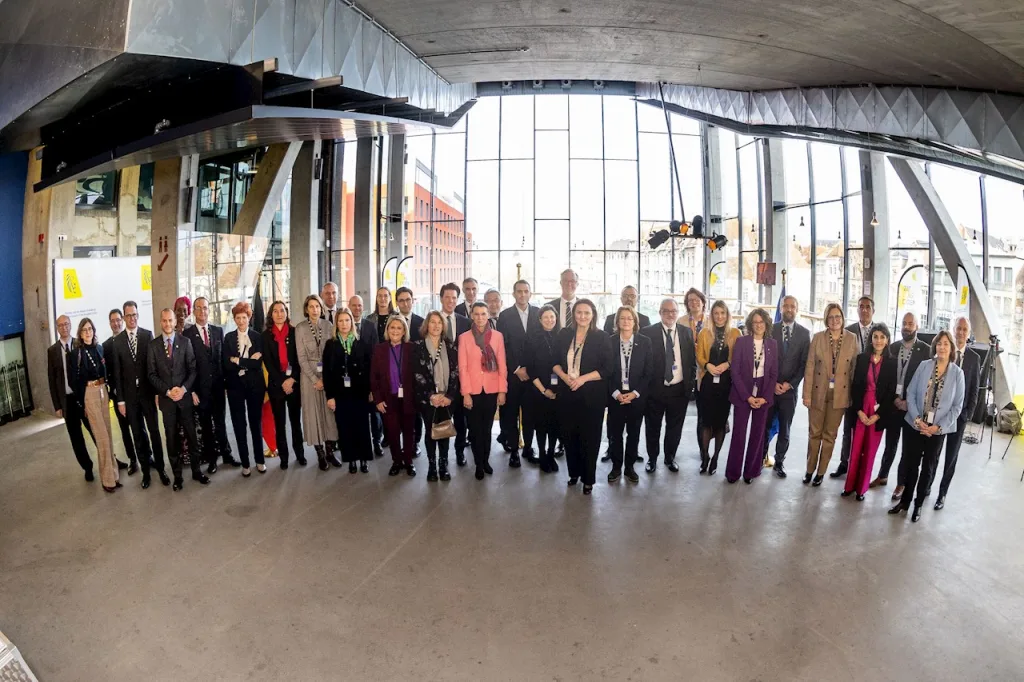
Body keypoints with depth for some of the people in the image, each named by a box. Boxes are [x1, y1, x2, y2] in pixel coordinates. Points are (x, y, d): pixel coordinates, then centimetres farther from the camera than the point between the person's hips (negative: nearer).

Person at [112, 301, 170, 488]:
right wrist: (120, 400, -1)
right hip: (130, 394, 1)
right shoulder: (117, 341, 1)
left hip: (147, 391, -1)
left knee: (154, 430, 5)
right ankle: (145, 469, 21)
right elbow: (117, 372, 1)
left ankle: (160, 467, 17)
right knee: (138, 434, 10)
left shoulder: (148, 335, -2)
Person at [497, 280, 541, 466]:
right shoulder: (505, 315, 0)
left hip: (532, 372, 1)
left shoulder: (538, 313, 5)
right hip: (512, 372, -1)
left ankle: (528, 448, 20)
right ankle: (513, 450, 14)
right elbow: (502, 346, -4)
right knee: (511, 413, 4)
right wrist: (517, 369, -8)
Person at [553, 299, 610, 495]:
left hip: (591, 395, -3)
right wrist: (564, 376, -11)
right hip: (567, 393, 3)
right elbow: (554, 361, 8)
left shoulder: (601, 337, -6)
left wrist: (583, 378, -18)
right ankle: (573, 472, 30)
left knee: (589, 437, 6)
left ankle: (588, 478, 21)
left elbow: (607, 369, -9)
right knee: (569, 435, 11)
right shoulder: (564, 334, 4)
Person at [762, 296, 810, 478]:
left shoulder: (804, 333, 3)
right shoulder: (770, 329, 2)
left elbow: (805, 362, 0)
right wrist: (772, 383, -7)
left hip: (790, 388, 0)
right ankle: (761, 458, 18)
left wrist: (790, 384, -8)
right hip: (769, 387, 0)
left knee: (785, 429, 8)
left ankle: (779, 462, 19)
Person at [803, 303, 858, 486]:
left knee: (830, 435, 10)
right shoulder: (818, 337, -3)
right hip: (818, 393, 0)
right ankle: (810, 469, 22)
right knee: (814, 433, 8)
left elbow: (855, 368, 0)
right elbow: (809, 367, -4)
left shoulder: (852, 338, -2)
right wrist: (806, 394, -6)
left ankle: (821, 472, 22)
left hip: (839, 394, 0)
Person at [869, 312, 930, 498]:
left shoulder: (926, 350, -6)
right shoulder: (893, 347, 4)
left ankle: (901, 483, 17)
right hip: (893, 404, 3)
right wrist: (894, 398, -6)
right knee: (890, 443, 13)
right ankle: (882, 476, 26)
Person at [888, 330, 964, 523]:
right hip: (914, 425, 0)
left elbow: (957, 406, -3)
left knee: (927, 467, 12)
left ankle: (918, 504, 26)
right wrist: (917, 419, -12)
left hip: (938, 430, 0)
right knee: (910, 464, 8)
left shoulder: (957, 373, -5)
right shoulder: (924, 366, -3)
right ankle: (905, 500, 23)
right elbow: (910, 393, -2)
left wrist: (938, 427, -11)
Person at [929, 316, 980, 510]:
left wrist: (968, 414, -6)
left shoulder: (974, 358, 1)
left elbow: (974, 389, 2)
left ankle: (942, 493, 19)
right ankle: (926, 486, 24)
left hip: (959, 414, 1)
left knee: (951, 456, 8)